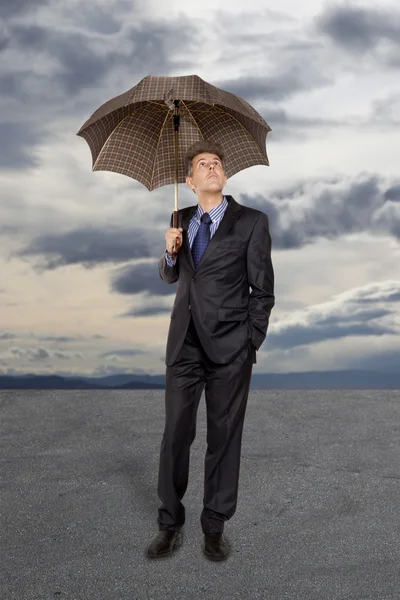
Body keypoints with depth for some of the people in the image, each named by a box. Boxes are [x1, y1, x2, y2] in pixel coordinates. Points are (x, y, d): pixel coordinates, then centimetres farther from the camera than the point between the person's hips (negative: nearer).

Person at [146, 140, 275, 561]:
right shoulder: (182, 219, 10)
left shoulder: (251, 222, -2)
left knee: (224, 438, 4)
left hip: (228, 350, -3)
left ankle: (215, 527, 18)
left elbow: (263, 290, -1)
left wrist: (250, 344, -5)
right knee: (174, 436, 6)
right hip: (184, 345, 4)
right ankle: (170, 525, 19)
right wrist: (170, 252, -1)